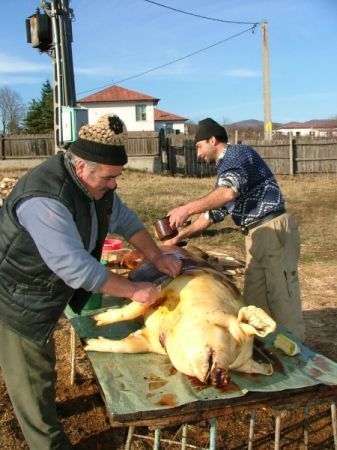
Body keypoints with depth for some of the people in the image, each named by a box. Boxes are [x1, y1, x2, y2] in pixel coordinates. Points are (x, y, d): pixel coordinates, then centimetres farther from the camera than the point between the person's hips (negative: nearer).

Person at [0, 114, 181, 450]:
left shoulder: (95, 184, -6)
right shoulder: (45, 199, -35)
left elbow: (124, 219, 8)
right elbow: (76, 267, -35)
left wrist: (157, 256, -3)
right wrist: (133, 290, -26)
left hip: (44, 293, 8)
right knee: (32, 374, 6)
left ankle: (42, 411, 49)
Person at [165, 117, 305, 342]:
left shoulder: (240, 153, -6)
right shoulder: (224, 167, 21)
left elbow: (229, 191, -26)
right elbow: (213, 211, 26)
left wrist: (188, 208, -30)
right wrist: (179, 236, 25)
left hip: (275, 231, -9)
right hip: (256, 236, 9)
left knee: (283, 302, -6)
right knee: (254, 303, 10)